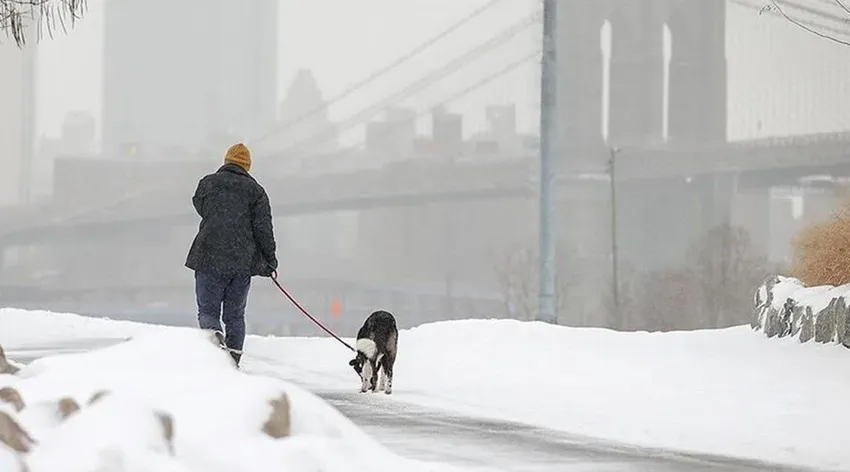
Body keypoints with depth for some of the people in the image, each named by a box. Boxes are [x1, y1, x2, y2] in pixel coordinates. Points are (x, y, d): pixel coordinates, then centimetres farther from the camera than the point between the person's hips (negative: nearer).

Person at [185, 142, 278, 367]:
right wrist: (270, 260, 7)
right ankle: (233, 361, 3)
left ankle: (214, 334, -25)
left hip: (209, 259, -1)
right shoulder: (255, 190, 3)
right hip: (243, 263, 1)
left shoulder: (208, 183, 4)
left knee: (207, 310, 6)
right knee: (235, 315, 12)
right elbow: (263, 228, -1)